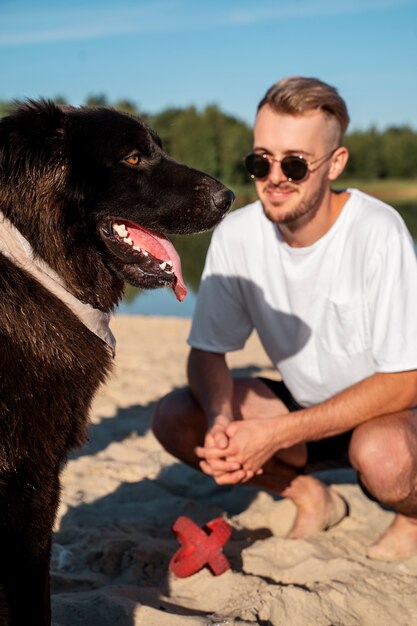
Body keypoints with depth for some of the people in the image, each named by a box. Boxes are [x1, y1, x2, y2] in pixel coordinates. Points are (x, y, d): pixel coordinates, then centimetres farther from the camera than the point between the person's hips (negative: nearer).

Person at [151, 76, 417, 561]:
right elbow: (207, 351, -5)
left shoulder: (377, 233, -25)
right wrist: (221, 422, -29)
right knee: (174, 419, -15)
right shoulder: (236, 235, -13)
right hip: (305, 406, 5)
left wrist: (276, 434, -31)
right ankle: (311, 497, 8)